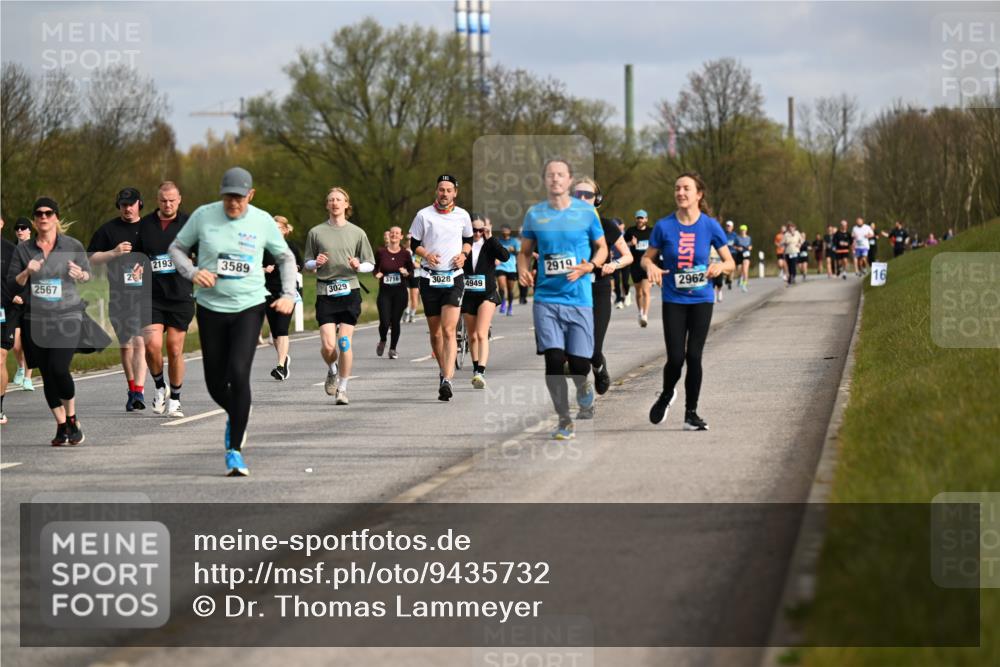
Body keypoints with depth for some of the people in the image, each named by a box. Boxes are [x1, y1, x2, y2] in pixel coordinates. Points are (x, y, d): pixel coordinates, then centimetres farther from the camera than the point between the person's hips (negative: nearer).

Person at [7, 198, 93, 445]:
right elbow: (12, 284, 6)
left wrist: (80, 274, -10)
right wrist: (26, 273, -13)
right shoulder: (23, 249, 7)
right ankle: (61, 426, 16)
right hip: (35, 320, 3)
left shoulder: (73, 246, 3)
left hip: (68, 317, -3)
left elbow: (89, 275, 13)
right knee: (47, 375, 3)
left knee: (59, 368, -18)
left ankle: (72, 419, 4)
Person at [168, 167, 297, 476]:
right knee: (215, 382, 5)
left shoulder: (263, 221, -1)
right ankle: (234, 416, 41)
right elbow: (177, 247, 9)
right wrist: (193, 272, -10)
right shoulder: (203, 215, -3)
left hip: (249, 307, -1)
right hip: (211, 308, 2)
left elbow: (286, 257, 13)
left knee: (238, 374, -18)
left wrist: (289, 294, 0)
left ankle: (235, 449, -11)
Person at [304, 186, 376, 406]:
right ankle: (332, 371, 24)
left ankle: (342, 388, 5)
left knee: (344, 342, -7)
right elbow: (307, 265, 14)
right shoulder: (316, 232, 8)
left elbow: (370, 264, 12)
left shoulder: (357, 233, 8)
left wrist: (358, 266, -10)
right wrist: (316, 263, -8)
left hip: (349, 291, 0)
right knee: (328, 345, -9)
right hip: (325, 292, 0)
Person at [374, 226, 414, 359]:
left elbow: (412, 272, 8)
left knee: (395, 321, 0)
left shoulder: (405, 254, 1)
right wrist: (377, 274, -10)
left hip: (400, 292, 0)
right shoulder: (381, 252, 0)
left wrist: (406, 273, -14)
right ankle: (382, 342, 22)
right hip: (384, 292, 0)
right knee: (384, 322, -10)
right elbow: (375, 268, 12)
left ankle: (393, 349, 18)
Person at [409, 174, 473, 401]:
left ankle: (447, 380, -23)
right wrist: (426, 255, -13)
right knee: (435, 333, 8)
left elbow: (468, 240, 21)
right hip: (430, 278, 1)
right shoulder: (423, 215, 1)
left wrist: (463, 254, 0)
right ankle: (444, 370, 29)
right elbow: (414, 244, 7)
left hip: (454, 278, -1)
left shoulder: (462, 216, 6)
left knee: (449, 330, -15)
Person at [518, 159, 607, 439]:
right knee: (554, 358, -10)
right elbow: (525, 250, 16)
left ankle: (582, 385, 34)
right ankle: (564, 421, 3)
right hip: (546, 298, 1)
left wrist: (588, 266, -11)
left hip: (580, 298, -1)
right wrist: (523, 270, -6)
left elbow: (602, 247, 9)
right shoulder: (534, 214, 5)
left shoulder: (586, 212, 1)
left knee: (579, 364, -4)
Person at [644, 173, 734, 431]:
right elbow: (647, 257, 6)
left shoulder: (710, 226, -4)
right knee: (676, 358, -7)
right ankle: (666, 395, 25)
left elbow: (730, 262, 3)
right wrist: (651, 266, -18)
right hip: (673, 301, 0)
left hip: (701, 300, 0)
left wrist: (720, 266, -20)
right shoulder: (664, 226, -5)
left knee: (694, 356, -2)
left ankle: (691, 413, 11)